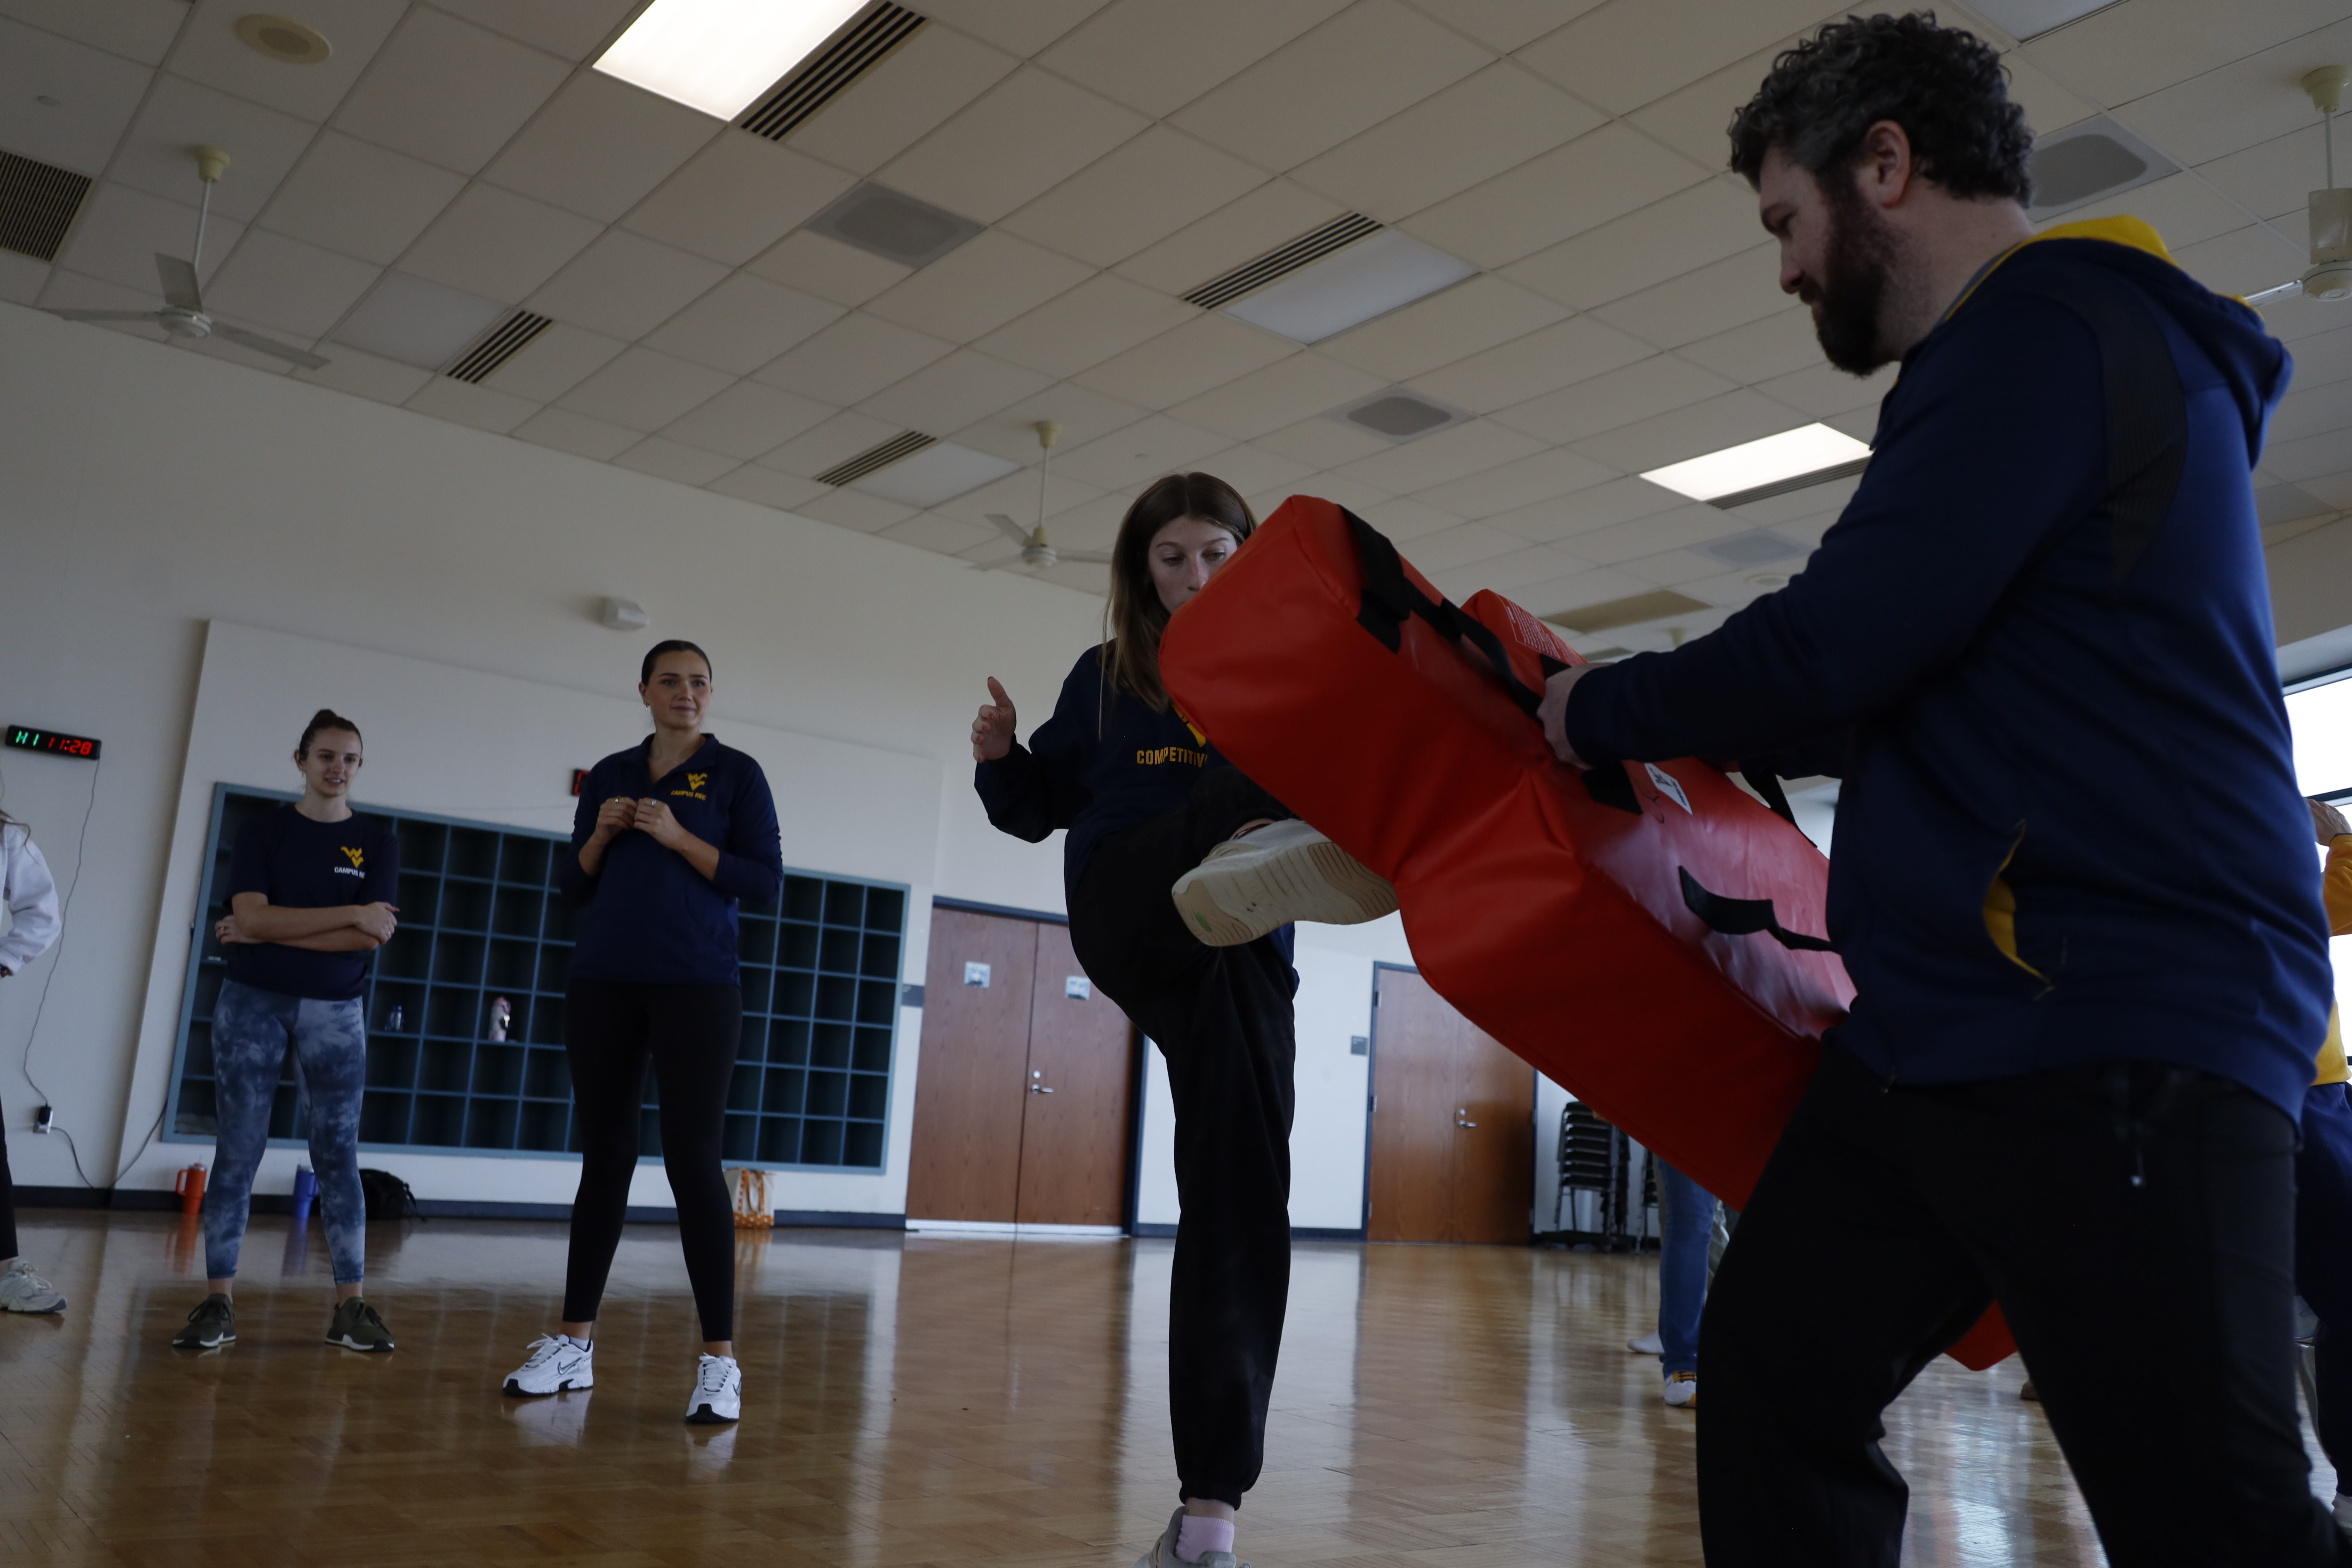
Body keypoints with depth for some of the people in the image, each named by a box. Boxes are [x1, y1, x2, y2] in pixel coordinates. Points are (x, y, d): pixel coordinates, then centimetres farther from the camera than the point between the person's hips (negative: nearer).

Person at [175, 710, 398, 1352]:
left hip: (334, 1010, 0)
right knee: (238, 1149, 0)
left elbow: (372, 938, -9)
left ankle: (351, 1306, 2)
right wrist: (350, 914, -15)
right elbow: (251, 918, -12)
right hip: (252, 1003, 0)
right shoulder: (263, 831, 4)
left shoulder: (376, 841, 4)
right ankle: (218, 1303, 5)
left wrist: (271, 932, -11)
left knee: (338, 1154, 0)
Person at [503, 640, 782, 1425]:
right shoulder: (609, 775, 14)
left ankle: (720, 1360, -7)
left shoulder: (735, 773, 3)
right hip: (603, 985, 4)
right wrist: (602, 834, -3)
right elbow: (575, 887, 15)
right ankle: (574, 1343, 16)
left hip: (697, 987, -4)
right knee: (605, 1156, 8)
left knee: (692, 1161, -9)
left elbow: (766, 882, -5)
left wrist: (678, 838, -12)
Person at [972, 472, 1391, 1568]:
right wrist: (1002, 757, -1)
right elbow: (1041, 808, 19)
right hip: (1125, 915, 0)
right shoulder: (1106, 678, 15)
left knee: (1240, 1195, -12)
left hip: (1239, 947, 0)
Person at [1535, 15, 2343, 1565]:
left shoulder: (2045, 330, -10)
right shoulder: (2065, 343, 22)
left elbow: (1838, 649, -18)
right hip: (1940, 1028, 10)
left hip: (2116, 1038, -10)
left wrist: (1604, 711, -1)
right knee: (1773, 1381, 12)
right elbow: (1917, 698, 25)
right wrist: (1663, 713, 24)